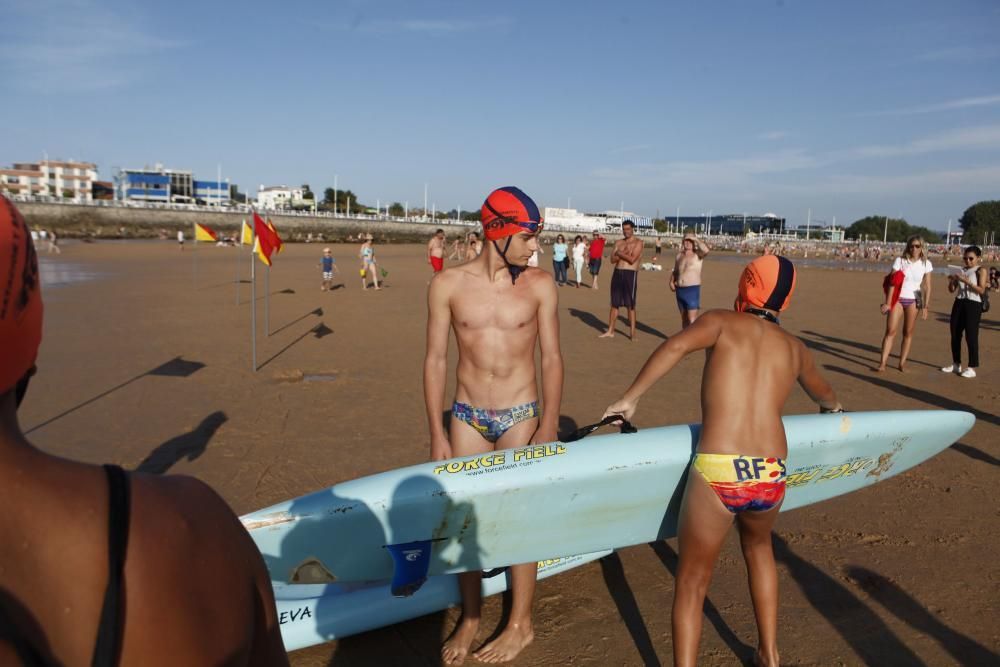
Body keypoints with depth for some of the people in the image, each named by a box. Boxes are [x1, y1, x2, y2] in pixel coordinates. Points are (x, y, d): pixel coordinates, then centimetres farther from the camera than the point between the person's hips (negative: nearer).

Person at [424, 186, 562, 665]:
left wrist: (549, 427, -7)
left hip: (520, 416, -1)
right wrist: (437, 433, -2)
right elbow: (435, 360, -2)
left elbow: (551, 359, -3)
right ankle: (469, 618, 32)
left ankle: (520, 625, 27)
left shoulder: (540, 286, -7)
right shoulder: (448, 285, -6)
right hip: (467, 416, 2)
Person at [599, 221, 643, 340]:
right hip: (617, 273, 5)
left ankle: (632, 332, 3)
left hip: (630, 274, -5)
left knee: (630, 305, -2)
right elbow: (613, 259, 2)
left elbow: (632, 259, -15)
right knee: (614, 304, 9)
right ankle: (610, 331, 16)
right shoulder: (618, 242, 13)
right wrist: (625, 254, -13)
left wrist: (620, 253, -4)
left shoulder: (638, 242, -2)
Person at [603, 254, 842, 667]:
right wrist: (833, 408, 63)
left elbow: (676, 346, -15)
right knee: (758, 547, 34)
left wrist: (629, 398, -8)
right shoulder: (794, 349, 18)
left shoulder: (722, 322, 6)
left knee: (692, 583, 13)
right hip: (770, 478, 4)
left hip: (716, 473, -4)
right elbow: (824, 395, 40)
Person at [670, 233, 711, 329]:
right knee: (684, 317, 14)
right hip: (680, 290, 6)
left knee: (692, 319, -12)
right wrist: (671, 281, 6)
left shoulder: (697, 255, -5)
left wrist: (696, 239, -17)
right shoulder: (679, 255, 12)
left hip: (693, 290, -6)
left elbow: (706, 250, -28)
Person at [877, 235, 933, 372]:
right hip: (897, 298, -2)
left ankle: (902, 363, 11)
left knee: (908, 332, 5)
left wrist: (925, 306, -4)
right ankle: (882, 362, -9)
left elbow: (927, 287, 1)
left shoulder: (926, 264, -1)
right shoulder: (899, 261, -6)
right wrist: (888, 303, -11)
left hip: (913, 300, 2)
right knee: (890, 331, -7)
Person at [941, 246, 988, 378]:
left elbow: (982, 290, -14)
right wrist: (951, 281, -8)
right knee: (955, 335, 9)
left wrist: (966, 281, -22)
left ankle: (972, 368, -1)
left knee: (971, 336, -6)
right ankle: (956, 364, 21)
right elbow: (952, 290, 12)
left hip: (973, 305, -6)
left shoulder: (981, 270, -3)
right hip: (959, 303, 6)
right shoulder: (962, 271, 13)